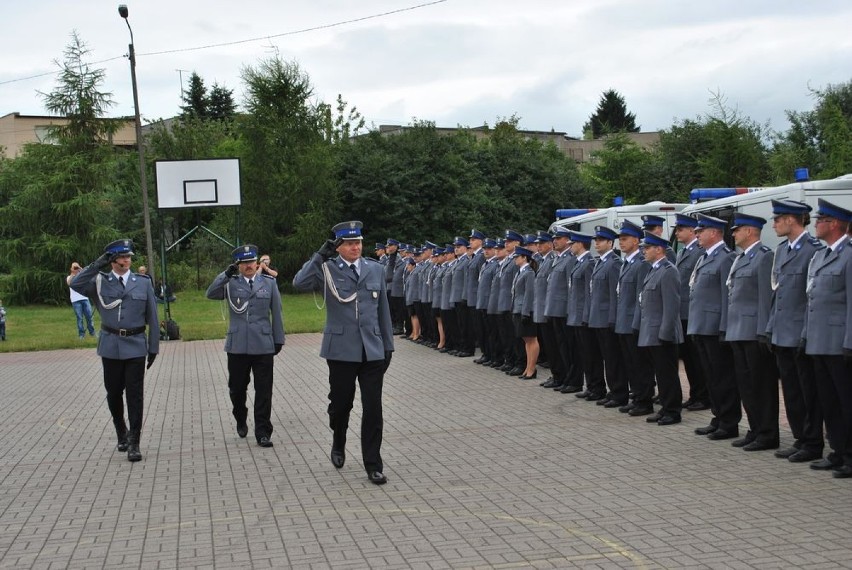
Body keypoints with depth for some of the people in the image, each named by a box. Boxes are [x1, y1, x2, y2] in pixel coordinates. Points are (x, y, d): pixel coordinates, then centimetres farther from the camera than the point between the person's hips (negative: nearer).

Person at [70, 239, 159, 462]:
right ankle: (121, 434, 32)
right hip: (110, 346, 1)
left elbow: (152, 317, 5)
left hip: (135, 345, -1)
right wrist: (97, 264, -18)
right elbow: (76, 284, -16)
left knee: (135, 394, -4)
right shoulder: (100, 282, 2)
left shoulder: (143, 283, 3)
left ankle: (133, 443, 0)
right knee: (114, 393, 11)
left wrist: (154, 347, 3)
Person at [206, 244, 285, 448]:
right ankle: (241, 421, 36)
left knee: (263, 391, -1)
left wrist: (279, 339, 8)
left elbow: (276, 312, 9)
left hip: (263, 345, 0)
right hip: (237, 346, 0)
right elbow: (210, 294, -13)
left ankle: (263, 433, 5)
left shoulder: (269, 282, 7)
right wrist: (227, 274, -21)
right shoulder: (231, 283, 4)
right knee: (237, 388, 11)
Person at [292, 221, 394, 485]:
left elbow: (383, 309, 12)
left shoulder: (376, 269, 9)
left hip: (372, 351, 2)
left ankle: (373, 465, 6)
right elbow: (300, 283, -19)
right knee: (340, 403, 11)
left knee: (373, 408, -1)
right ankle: (338, 444, 40)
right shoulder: (328, 270, -1)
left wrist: (388, 345, 12)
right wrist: (320, 256, -23)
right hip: (341, 351, -2)